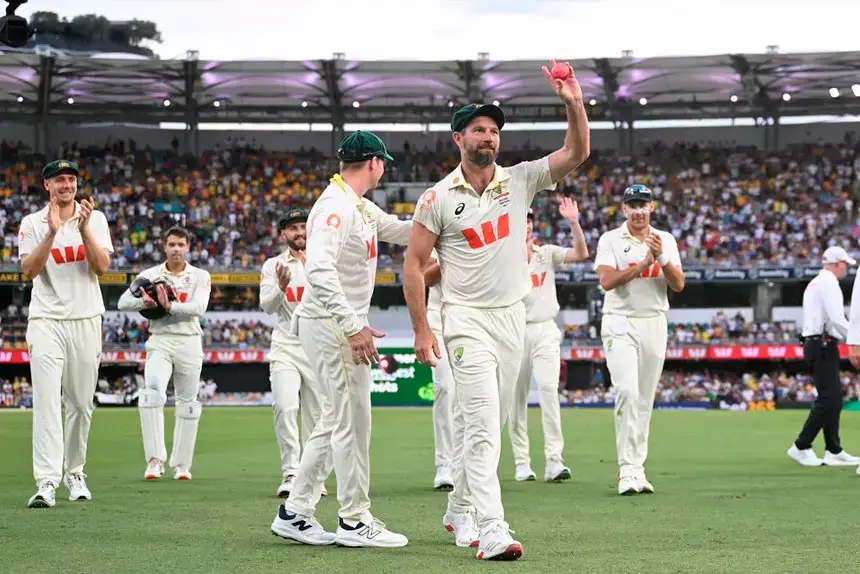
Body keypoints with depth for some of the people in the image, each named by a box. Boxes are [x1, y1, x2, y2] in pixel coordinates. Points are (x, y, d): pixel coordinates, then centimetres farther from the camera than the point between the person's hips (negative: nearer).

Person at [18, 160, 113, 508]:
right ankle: (46, 483, -19)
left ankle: (74, 473, 23)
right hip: (46, 320, -2)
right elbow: (29, 270, -10)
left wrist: (84, 229, -17)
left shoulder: (94, 218, 6)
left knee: (81, 403, 7)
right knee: (47, 400, -13)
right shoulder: (32, 223, 3)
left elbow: (102, 266, -6)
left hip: (85, 320, 2)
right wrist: (52, 232, -21)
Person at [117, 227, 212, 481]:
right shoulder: (149, 275, 7)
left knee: (187, 404, 5)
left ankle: (181, 465, 16)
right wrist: (144, 302, -22)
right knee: (152, 391, -22)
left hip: (189, 343, 1)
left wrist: (170, 307, -25)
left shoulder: (200, 277, 5)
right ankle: (155, 460, -21)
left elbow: (199, 308, -11)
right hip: (160, 342, -1)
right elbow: (123, 302, -2)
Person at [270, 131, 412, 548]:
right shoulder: (336, 205, -17)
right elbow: (320, 269, -28)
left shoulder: (361, 208, 14)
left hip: (341, 326, 10)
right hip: (331, 325, -10)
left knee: (335, 421, 13)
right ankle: (354, 521, 1)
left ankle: (295, 513, 17)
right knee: (351, 421, -5)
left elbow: (400, 231, 22)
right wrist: (353, 326, -33)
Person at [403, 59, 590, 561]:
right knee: (484, 424, -15)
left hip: (513, 317, 5)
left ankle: (460, 511, 31)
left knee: (491, 424, 14)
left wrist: (574, 103, -24)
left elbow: (577, 153, -7)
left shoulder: (520, 180, 3)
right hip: (467, 320, -5)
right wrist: (422, 331, -7)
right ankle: (492, 532, -19)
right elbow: (414, 263, -2)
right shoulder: (438, 198, -5)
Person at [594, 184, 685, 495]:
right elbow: (607, 281, -14)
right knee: (627, 391, -17)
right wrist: (644, 264, -20)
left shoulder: (666, 241, 9)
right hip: (620, 323, -4)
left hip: (654, 324, 4)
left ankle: (636, 469, 11)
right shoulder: (610, 240, 0)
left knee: (645, 399, 5)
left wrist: (661, 258, -16)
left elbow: (678, 285, 0)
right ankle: (628, 470, -19)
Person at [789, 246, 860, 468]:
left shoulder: (815, 283, 21)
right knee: (828, 398, -11)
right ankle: (801, 447, -11)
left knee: (833, 397, 10)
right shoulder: (829, 282, -9)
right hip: (823, 346, -10)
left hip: (814, 344, 10)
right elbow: (836, 318, -19)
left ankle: (833, 451, 9)